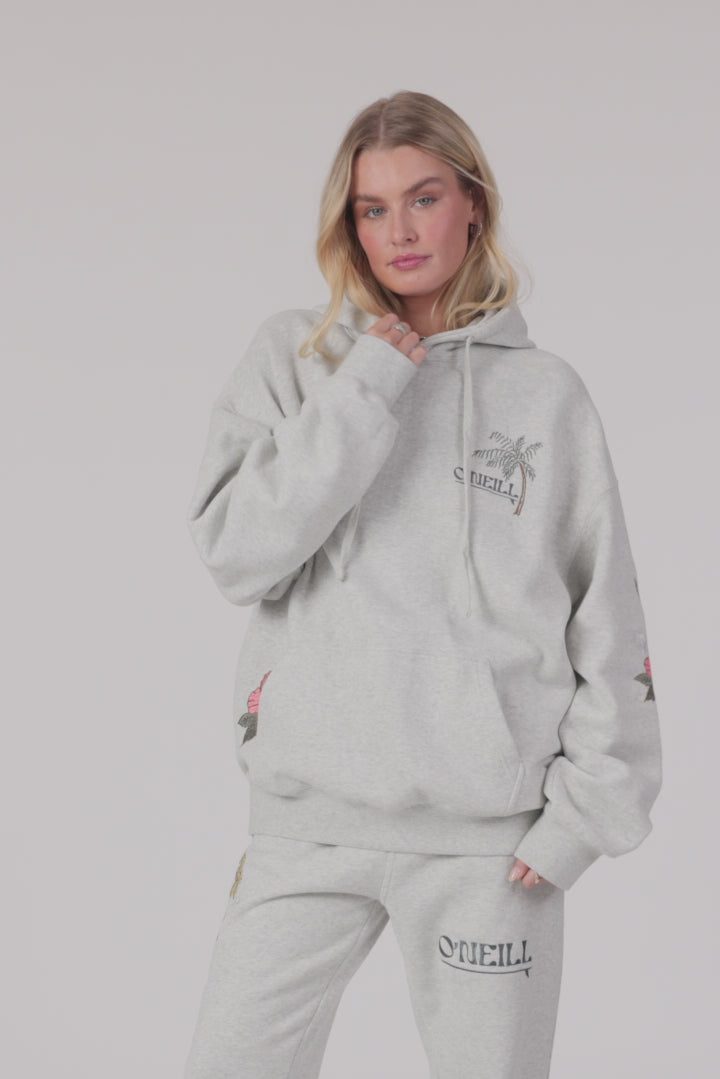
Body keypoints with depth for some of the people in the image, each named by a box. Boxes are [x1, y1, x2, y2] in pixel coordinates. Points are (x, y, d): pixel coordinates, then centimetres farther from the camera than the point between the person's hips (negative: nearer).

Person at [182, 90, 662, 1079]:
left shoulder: (546, 392, 4)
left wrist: (587, 808, -4)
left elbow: (609, 626, 4)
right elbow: (237, 554, -8)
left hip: (491, 836, 0)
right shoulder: (295, 356, 6)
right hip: (308, 820, 1)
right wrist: (365, 391, -10)